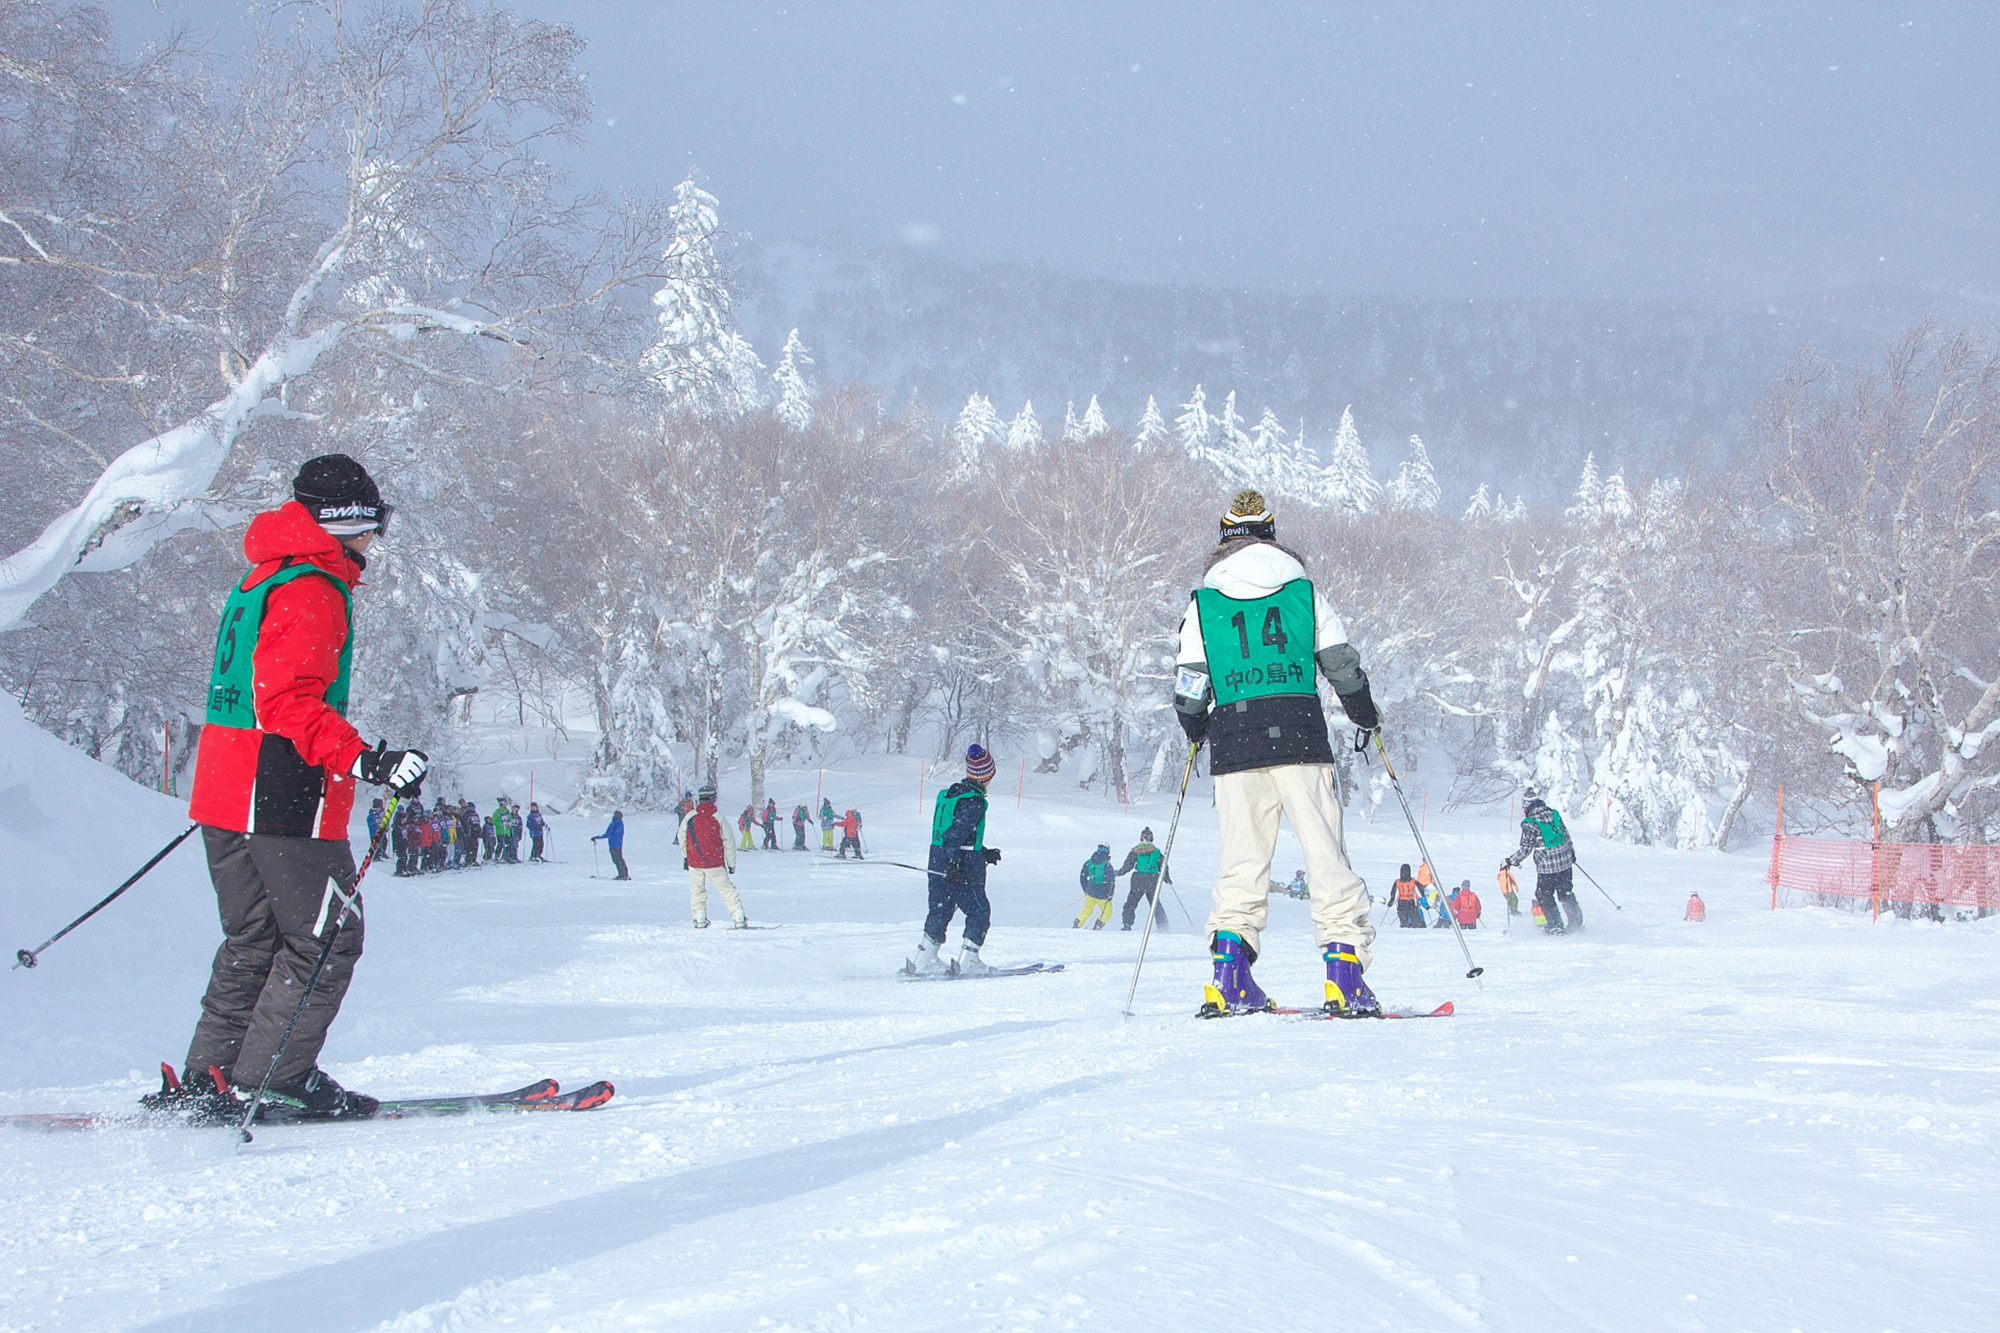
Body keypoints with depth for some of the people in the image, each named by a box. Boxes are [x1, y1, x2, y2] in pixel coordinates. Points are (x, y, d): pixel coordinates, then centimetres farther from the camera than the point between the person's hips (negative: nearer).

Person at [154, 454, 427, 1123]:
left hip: (225, 792, 10)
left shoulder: (257, 582, 17)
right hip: (287, 802, -10)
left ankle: (207, 1080, 15)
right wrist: (364, 760, -32)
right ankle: (266, 1084, -2)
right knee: (327, 940, -1)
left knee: (253, 942, 16)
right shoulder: (312, 590, -14)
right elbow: (288, 700, -25)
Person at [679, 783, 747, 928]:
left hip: (694, 862, 1)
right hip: (715, 862, -1)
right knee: (727, 889, 7)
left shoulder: (689, 816, -5)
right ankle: (739, 918, 5)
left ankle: (700, 919, 12)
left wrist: (685, 858, 20)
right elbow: (728, 842, -3)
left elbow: (682, 838, 6)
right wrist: (731, 863, 8)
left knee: (697, 890, 16)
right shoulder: (718, 818, -9)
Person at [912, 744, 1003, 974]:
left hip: (937, 863, 8)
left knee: (940, 910, 16)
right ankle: (968, 961, -1)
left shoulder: (948, 794, 13)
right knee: (979, 911, 4)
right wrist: (953, 864, -29)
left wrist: (984, 852, 25)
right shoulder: (974, 802, -15)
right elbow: (956, 832, -25)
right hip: (965, 867, -8)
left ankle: (925, 959, 15)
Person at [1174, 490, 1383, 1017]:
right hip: (1300, 734, -1)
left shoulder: (1203, 601, 7)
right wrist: (1366, 716, 26)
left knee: (1242, 859, 5)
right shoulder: (1302, 590, 7)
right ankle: (1344, 970, -9)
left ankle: (1230, 975, -3)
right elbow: (1341, 663, 10)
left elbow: (1190, 684, 6)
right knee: (1326, 854, -1)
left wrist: (1195, 728, 26)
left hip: (1234, 743, 1)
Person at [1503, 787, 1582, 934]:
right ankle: (1577, 922, 24)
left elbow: (1525, 849, -14)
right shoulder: (1554, 814, 3)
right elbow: (1566, 835, 14)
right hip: (1565, 861, 6)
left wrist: (1510, 862, -3)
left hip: (1546, 866, -6)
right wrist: (1571, 851, 30)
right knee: (1566, 893, 20)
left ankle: (1556, 926, 10)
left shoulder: (1530, 824, -15)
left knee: (1544, 895, 12)